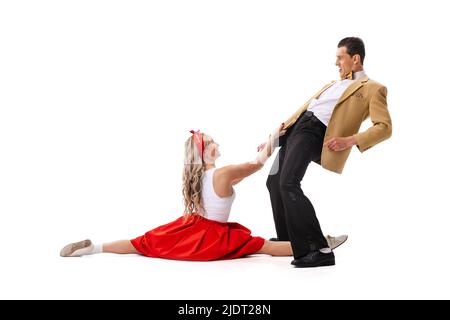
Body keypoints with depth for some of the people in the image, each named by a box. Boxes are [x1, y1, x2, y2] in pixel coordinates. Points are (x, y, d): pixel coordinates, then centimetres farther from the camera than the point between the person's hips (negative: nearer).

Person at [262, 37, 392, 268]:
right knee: (274, 182, 11)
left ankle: (320, 250, -22)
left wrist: (351, 140, -19)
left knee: (288, 183, -25)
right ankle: (287, 240, 28)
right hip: (296, 127, 9)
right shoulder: (334, 84, 29)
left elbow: (385, 127, -6)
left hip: (315, 132, -9)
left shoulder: (373, 89, 5)